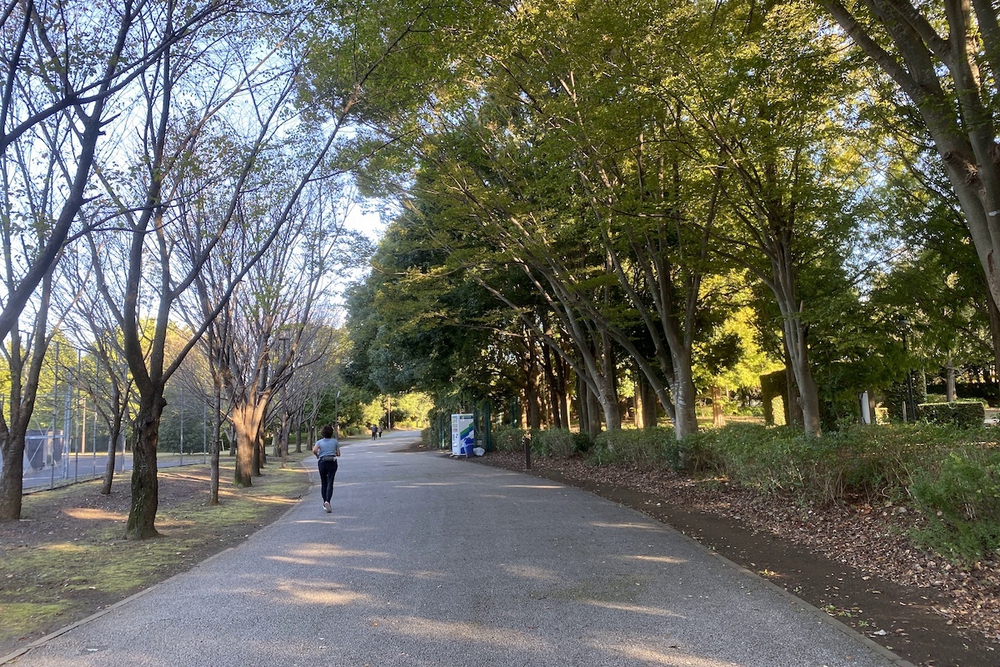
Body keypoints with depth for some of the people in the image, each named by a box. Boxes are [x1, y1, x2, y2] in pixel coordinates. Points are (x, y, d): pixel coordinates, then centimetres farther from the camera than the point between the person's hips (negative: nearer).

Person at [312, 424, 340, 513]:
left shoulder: (319, 442, 3)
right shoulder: (335, 441, 3)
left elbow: (314, 450, -16)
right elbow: (338, 454, 4)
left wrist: (317, 455, 3)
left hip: (322, 463, 1)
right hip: (332, 463, -1)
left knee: (324, 483, 16)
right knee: (330, 483, -6)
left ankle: (325, 503, 23)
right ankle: (327, 502, -25)